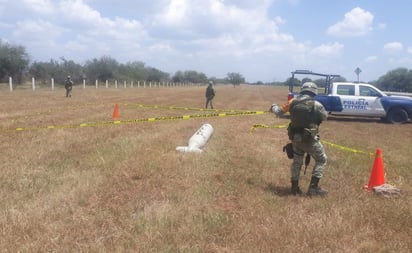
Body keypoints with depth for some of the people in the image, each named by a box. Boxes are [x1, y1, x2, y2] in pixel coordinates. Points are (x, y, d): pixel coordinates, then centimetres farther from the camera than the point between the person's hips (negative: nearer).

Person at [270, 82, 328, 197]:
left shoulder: (292, 102, -3)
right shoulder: (316, 105, -15)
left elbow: (279, 112, 13)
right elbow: (325, 117, 4)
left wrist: (273, 107, 35)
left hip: (295, 138, 5)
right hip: (310, 139, -5)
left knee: (297, 161, 22)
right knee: (321, 160, 12)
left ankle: (294, 187, 29)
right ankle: (313, 187, 9)